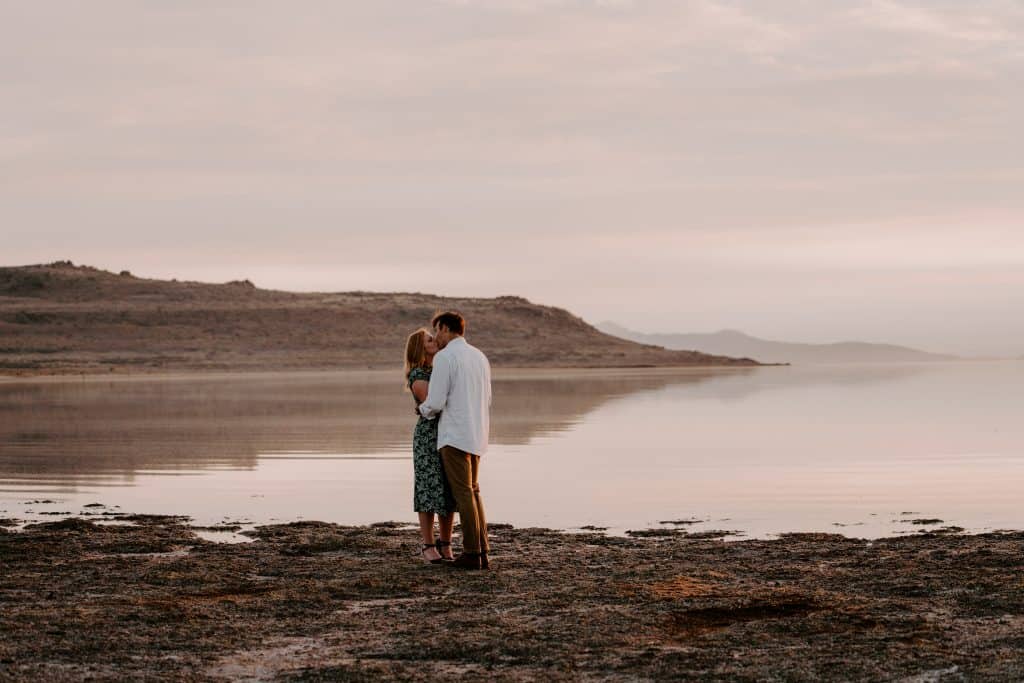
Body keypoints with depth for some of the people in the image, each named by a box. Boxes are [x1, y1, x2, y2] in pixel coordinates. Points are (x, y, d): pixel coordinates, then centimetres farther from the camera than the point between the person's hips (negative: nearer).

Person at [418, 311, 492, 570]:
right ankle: (482, 552, 9)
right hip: (476, 434, 7)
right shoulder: (480, 357, 14)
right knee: (473, 492, 14)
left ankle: (472, 553, -3)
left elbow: (435, 403, -14)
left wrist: (423, 410, 11)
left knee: (463, 493, -4)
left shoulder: (444, 357, -11)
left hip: (454, 436, -7)